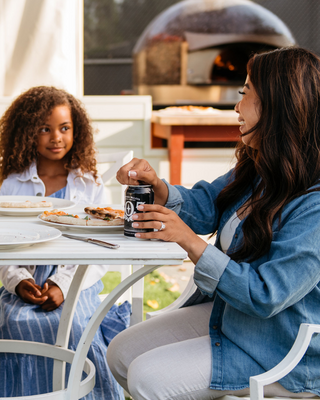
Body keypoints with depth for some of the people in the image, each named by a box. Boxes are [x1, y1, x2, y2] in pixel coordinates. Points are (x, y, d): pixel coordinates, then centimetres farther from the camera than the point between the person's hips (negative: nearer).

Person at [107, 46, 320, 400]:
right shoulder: (253, 173, 1)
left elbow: (265, 296, -29)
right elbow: (202, 207, 12)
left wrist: (192, 243, -29)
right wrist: (157, 187, -9)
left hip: (278, 354, -9)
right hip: (223, 313, 9)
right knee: (121, 353, 6)